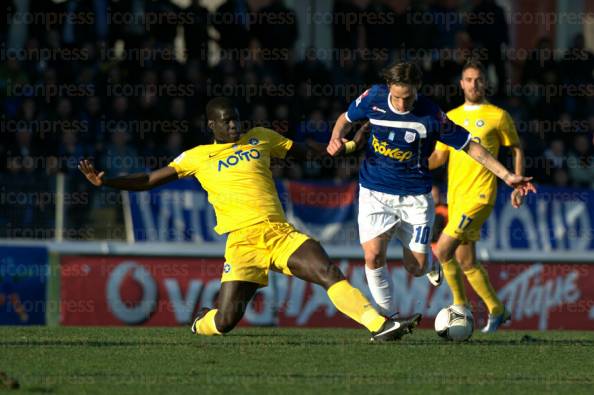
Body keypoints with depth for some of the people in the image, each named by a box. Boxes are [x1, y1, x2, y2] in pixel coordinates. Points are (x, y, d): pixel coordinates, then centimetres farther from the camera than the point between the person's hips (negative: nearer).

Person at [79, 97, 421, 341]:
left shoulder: (260, 138, 17)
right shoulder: (198, 157, 11)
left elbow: (304, 152, 28)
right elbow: (150, 181, 12)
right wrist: (106, 182, 1)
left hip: (282, 233, 2)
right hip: (243, 240, -2)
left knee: (330, 272, -19)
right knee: (226, 320, -9)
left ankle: (380, 325, -24)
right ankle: (201, 324, 27)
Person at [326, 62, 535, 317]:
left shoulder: (430, 115, -14)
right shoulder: (374, 98, -8)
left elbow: (469, 146, -4)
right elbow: (346, 118, 12)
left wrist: (507, 176, -4)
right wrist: (336, 139, -10)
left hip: (415, 197, -1)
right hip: (375, 193, 1)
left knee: (416, 267, 1)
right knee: (373, 256, -18)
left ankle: (428, 263, 41)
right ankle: (388, 317, 0)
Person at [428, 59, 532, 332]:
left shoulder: (497, 116, 0)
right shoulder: (451, 117, 15)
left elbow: (516, 150, 7)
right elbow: (438, 157, 17)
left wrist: (518, 185, -1)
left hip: (479, 196, -6)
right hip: (455, 197, 6)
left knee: (443, 251, -17)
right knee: (466, 262, 9)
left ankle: (461, 308, -6)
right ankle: (496, 311, 22)